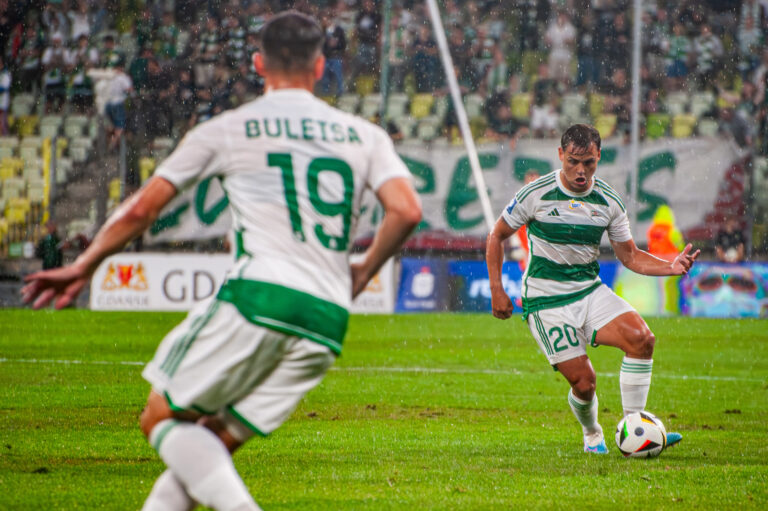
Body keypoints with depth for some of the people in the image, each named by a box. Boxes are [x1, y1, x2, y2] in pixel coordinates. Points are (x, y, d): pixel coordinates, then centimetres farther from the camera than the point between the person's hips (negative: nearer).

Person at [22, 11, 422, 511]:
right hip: (327, 321, 4)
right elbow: (407, 210, 1)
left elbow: (142, 209, 11)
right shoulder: (364, 136, 16)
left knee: (162, 418, 6)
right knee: (212, 445, 13)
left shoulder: (228, 130, 10)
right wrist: (361, 274, 18)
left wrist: (83, 268, 24)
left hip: (258, 296, -4)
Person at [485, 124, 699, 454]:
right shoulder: (536, 194, -9)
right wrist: (496, 290, -5)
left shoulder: (608, 201, 2)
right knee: (583, 381, -13)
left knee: (641, 338, -22)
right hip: (546, 300, -4)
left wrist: (671, 267, -9)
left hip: (590, 291, 4)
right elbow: (497, 236, 2)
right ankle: (592, 435, 20)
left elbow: (629, 255, 8)